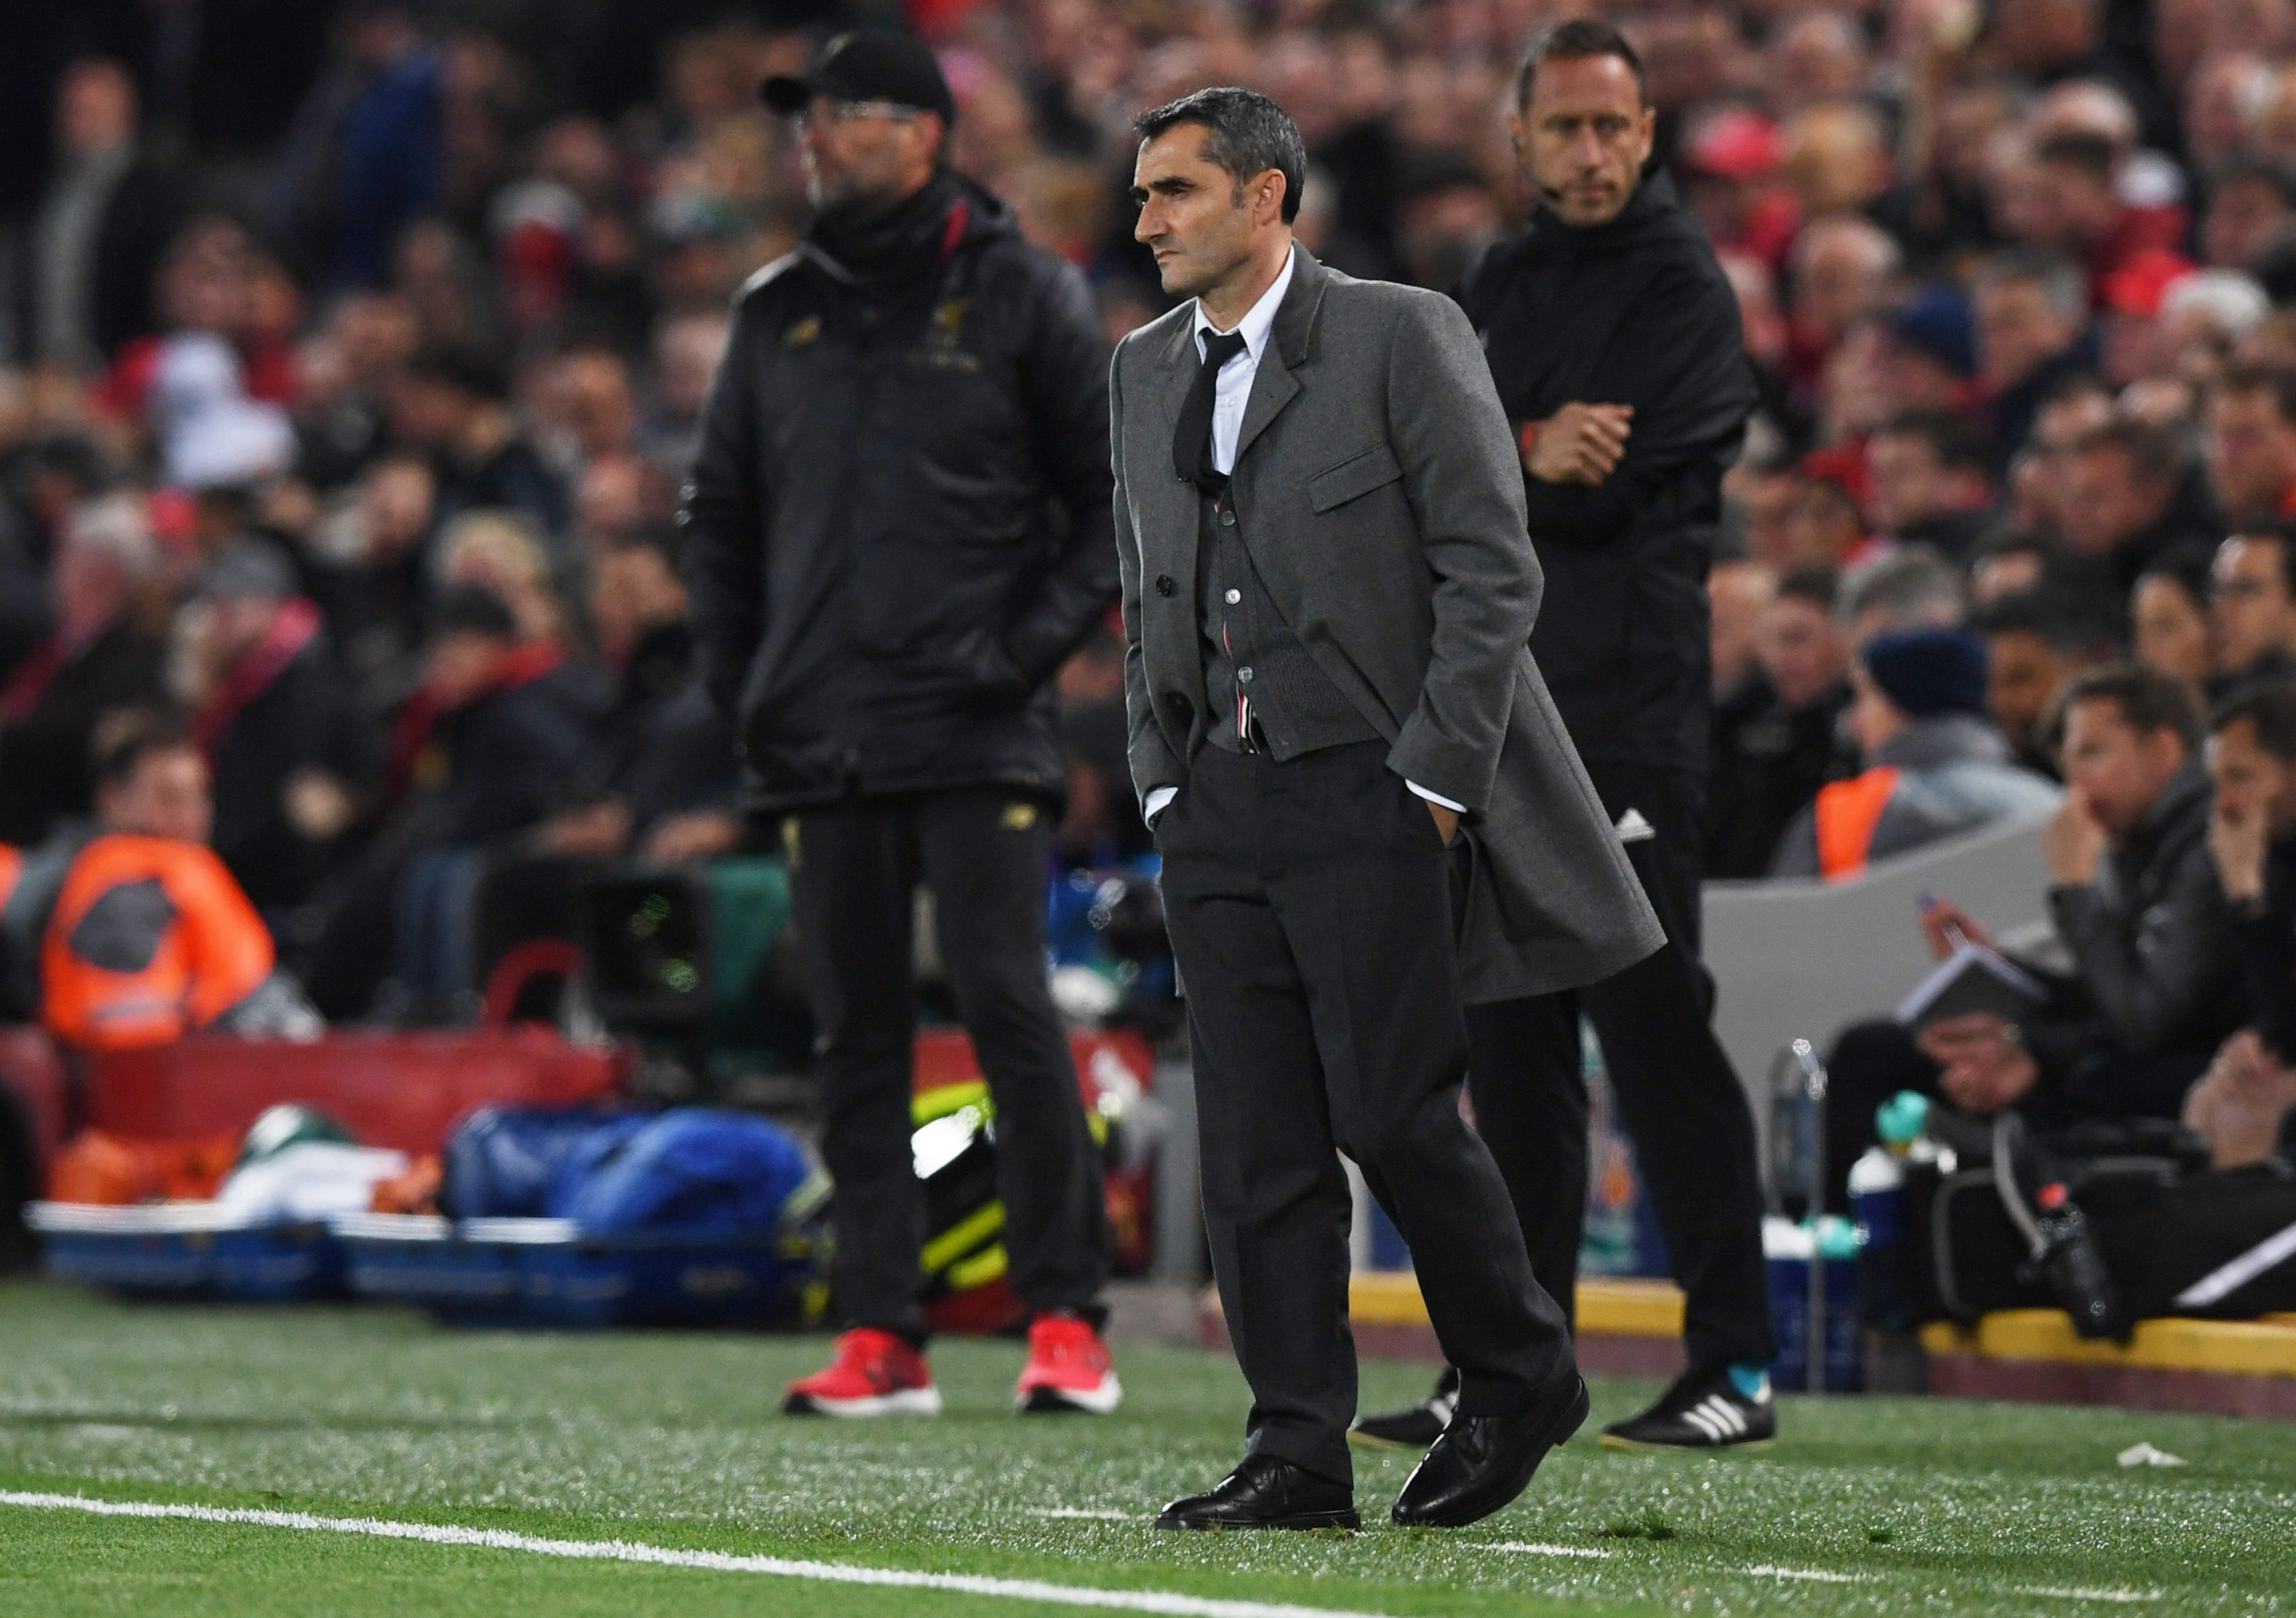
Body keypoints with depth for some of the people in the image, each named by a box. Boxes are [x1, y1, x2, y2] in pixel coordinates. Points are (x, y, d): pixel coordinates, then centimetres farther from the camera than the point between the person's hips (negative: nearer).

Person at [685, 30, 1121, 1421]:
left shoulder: (1023, 296, 1)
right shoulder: (779, 313, 15)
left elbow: (1118, 496, 1)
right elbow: (722, 511, 23)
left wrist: (1029, 645, -9)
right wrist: (739, 677, 10)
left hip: (976, 732, -5)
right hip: (822, 735, 5)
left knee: (1009, 1007, -10)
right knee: (860, 1034, 4)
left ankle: (1069, 1320, -5)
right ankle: (883, 1338, 6)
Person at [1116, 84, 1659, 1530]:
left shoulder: (1402, 337, -5)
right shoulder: (1146, 374, 15)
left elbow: (1492, 570, -8)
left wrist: (1435, 776, -12)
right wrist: (1165, 784, 11)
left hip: (1370, 789, -6)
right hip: (1220, 801, 6)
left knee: (1393, 1112, -8)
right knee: (1256, 1147, 2)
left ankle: (1520, 1374, 13)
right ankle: (1300, 1457, 5)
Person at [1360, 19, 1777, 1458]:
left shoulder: (1682, 287, -4)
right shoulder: (1505, 288, 18)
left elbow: (1616, 489, -13)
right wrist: (1527, 454, -11)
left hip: (1628, 714, -7)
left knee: (1656, 1035, -8)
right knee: (1511, 1045, 8)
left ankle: (1738, 1365, -5)